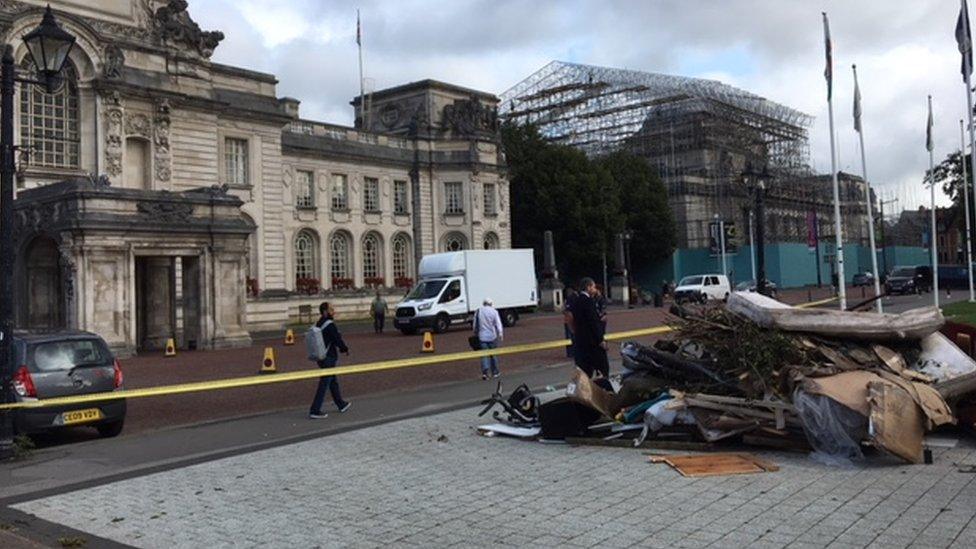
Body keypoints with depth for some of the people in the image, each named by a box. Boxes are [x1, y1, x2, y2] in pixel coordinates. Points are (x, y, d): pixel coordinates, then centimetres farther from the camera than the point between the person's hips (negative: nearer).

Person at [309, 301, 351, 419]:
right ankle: (315, 411, -2)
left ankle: (341, 405, 34)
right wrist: (345, 349, 2)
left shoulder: (318, 324, 8)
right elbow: (338, 340, -18)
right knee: (324, 384, -4)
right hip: (329, 358, -9)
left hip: (321, 357, 9)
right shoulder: (330, 325, -19)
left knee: (333, 381, 20)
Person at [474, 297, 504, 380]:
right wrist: (500, 333, -13)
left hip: (482, 337, 1)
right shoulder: (494, 311, -2)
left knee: (484, 355, 0)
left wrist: (476, 334, 19)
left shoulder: (478, 311, 4)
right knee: (493, 354, 12)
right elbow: (498, 323, -10)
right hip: (492, 336, -1)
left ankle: (485, 372, -17)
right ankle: (495, 373, 19)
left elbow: (475, 325, 9)